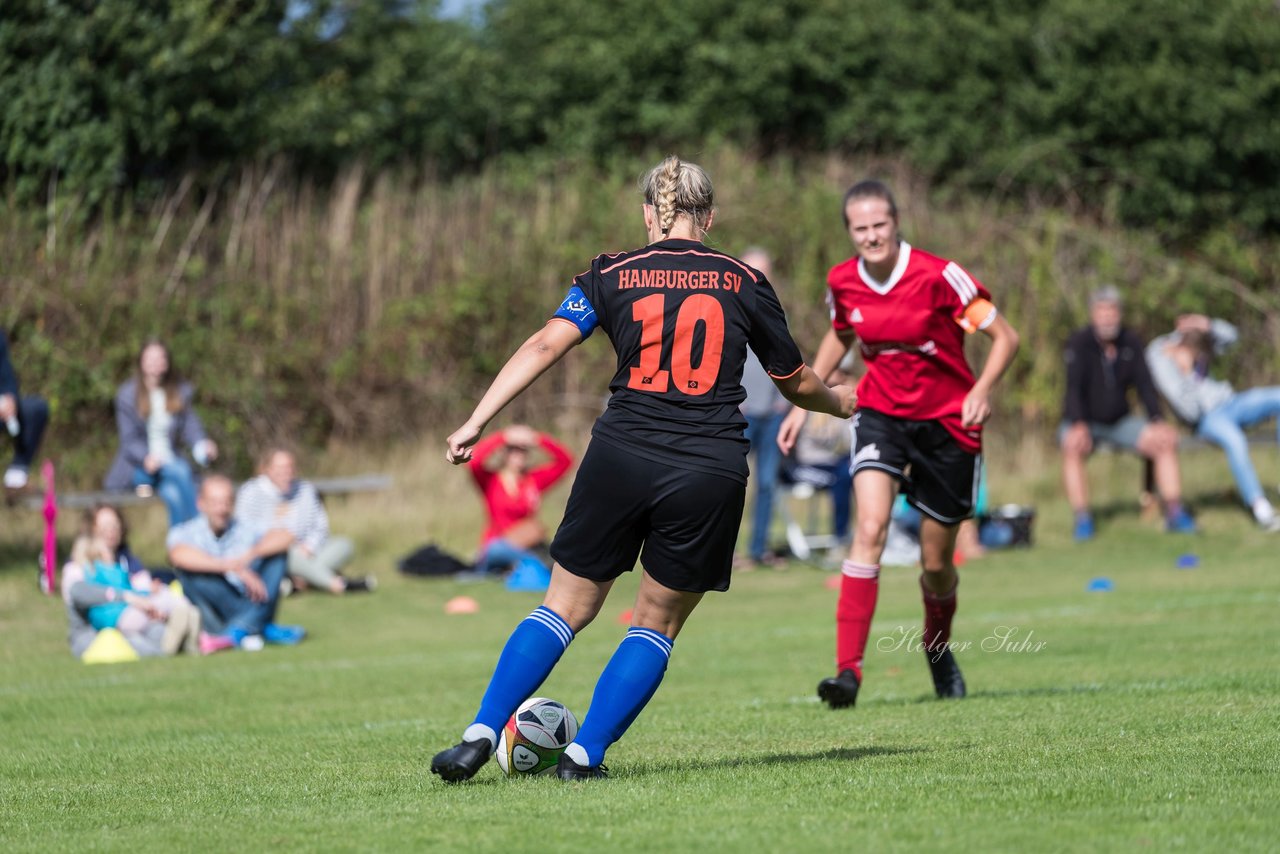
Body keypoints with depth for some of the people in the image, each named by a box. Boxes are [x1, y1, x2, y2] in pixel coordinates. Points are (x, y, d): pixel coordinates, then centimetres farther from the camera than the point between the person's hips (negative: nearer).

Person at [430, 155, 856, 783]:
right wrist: (839, 401, 38)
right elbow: (796, 383, 17)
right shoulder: (744, 283, 8)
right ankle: (585, 754, 6)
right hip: (711, 472, 0)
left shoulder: (612, 275, 6)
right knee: (657, 625, 15)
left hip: (621, 459, 0)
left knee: (566, 607, 11)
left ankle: (480, 736, 0)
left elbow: (545, 346, -7)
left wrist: (476, 422, -8)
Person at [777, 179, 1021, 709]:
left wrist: (981, 391, -29)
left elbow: (1004, 337, -13)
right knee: (870, 528, -23)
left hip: (946, 422, -2)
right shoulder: (842, 282, -4)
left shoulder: (937, 276, -17)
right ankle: (848, 670, -26)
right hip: (881, 412, 2)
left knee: (937, 562, 6)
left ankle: (938, 647, 40)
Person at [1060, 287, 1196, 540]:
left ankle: (1174, 514, -10)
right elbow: (1074, 386, -24)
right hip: (1084, 422, -4)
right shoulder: (1079, 343, -14)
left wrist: (1158, 421, -19)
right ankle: (1082, 519, -35)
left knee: (1166, 441, -14)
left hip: (1120, 421, 5)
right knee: (1073, 448, -36)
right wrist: (1079, 425, -40)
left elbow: (1144, 384, -3)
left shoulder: (1131, 342, 0)